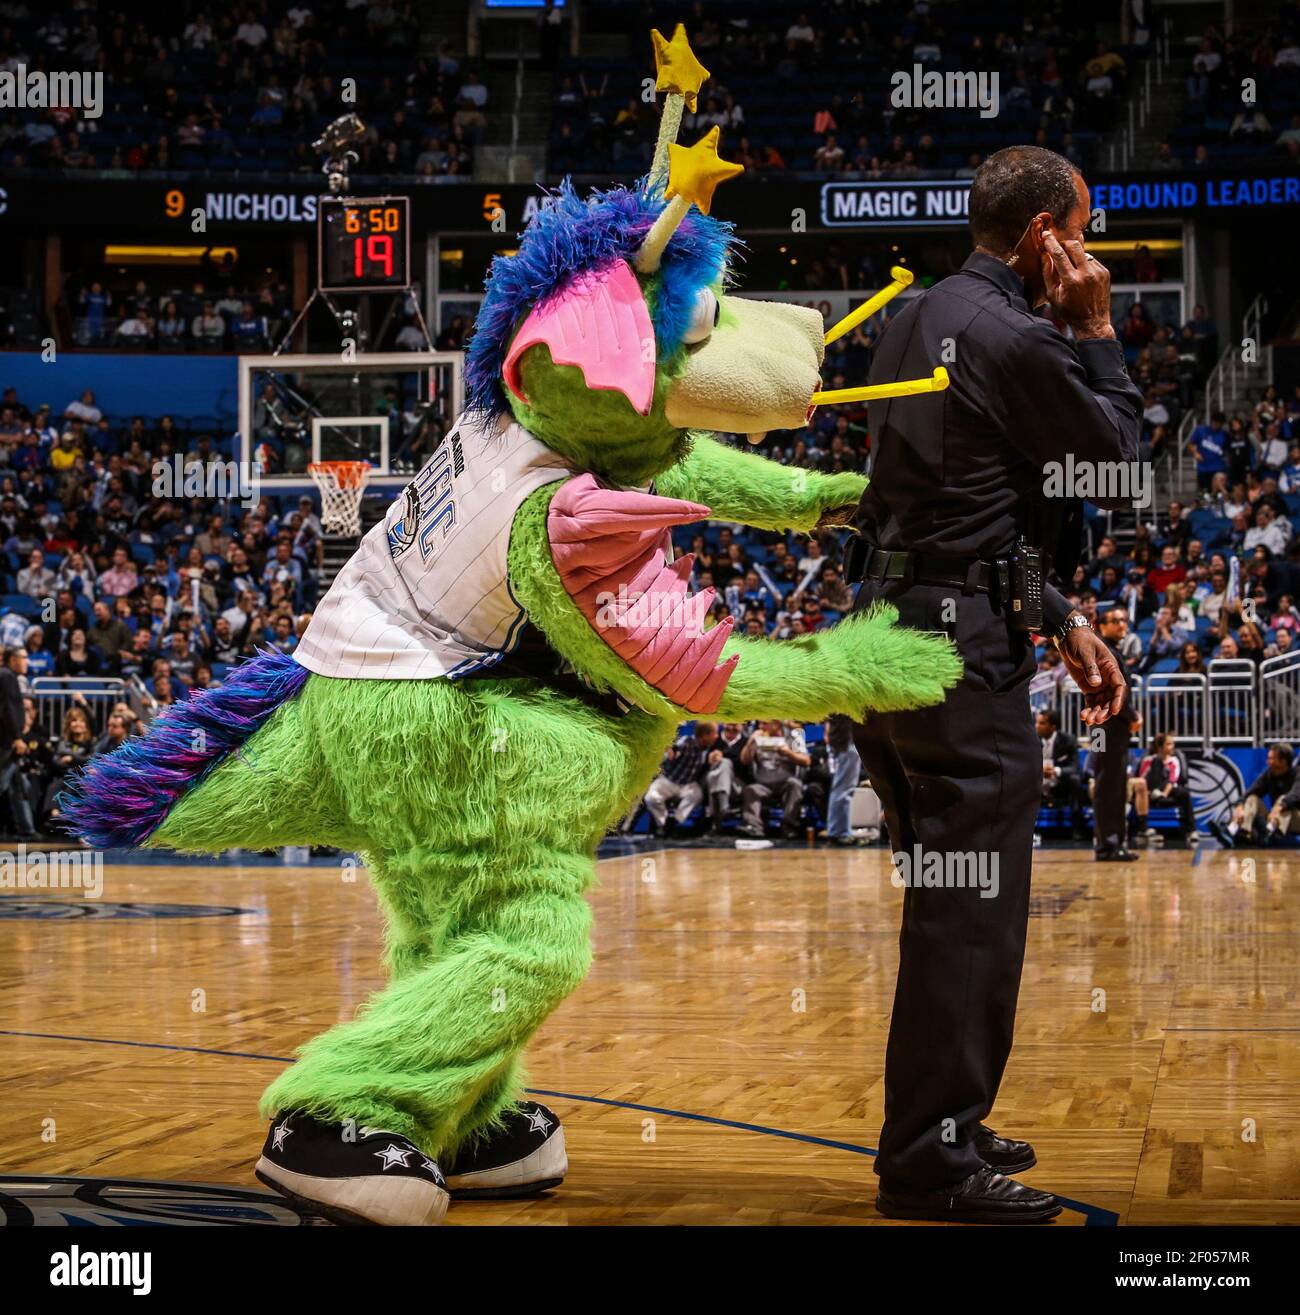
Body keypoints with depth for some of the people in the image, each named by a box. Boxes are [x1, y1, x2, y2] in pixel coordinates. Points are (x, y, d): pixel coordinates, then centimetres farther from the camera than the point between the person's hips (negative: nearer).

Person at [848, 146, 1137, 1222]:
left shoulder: (920, 319, 16)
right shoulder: (1016, 341, -15)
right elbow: (1120, 456, -3)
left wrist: (1062, 619, 19)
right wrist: (1098, 332, 4)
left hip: (893, 633, 10)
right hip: (965, 649, -10)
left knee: (948, 905, 19)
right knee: (975, 911, -4)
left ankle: (935, 1127, 28)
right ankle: (933, 1163, 1)